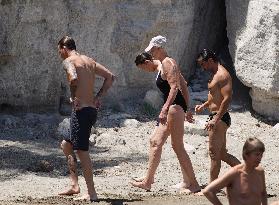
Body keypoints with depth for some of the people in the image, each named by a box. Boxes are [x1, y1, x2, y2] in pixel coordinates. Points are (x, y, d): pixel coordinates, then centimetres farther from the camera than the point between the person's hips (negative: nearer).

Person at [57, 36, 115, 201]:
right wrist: (98, 97, 15)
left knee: (82, 150, -5)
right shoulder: (89, 61, 17)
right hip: (92, 110, 9)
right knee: (66, 145, 21)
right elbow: (110, 76, 18)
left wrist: (73, 97, -14)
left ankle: (91, 194, -5)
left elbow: (74, 78, -28)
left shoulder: (69, 61, -7)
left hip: (81, 110, -9)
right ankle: (74, 186, 18)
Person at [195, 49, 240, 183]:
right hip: (216, 117, 11)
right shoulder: (215, 75, 18)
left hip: (220, 118, -11)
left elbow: (227, 98, -24)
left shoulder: (222, 75, -15)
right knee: (222, 154, 12)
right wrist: (204, 106, 14)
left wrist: (216, 119, -26)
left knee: (214, 153, -5)